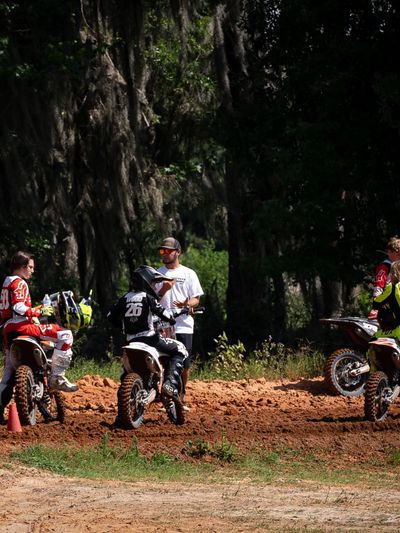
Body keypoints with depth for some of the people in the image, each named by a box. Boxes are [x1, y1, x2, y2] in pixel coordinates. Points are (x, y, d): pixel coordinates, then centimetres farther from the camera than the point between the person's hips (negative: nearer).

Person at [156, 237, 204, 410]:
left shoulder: (188, 274, 9)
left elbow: (196, 299, 6)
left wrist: (186, 303, -16)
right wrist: (163, 291, -10)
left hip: (183, 326, 0)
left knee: (184, 365, 0)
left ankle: (181, 397, 14)